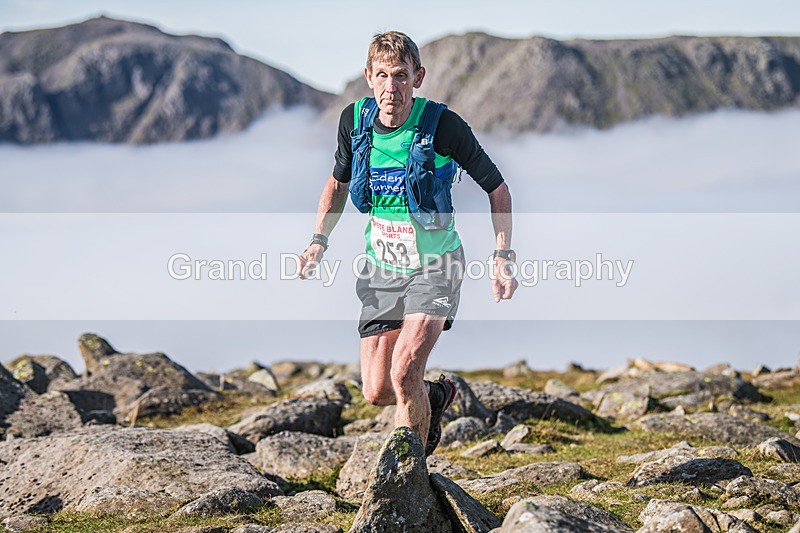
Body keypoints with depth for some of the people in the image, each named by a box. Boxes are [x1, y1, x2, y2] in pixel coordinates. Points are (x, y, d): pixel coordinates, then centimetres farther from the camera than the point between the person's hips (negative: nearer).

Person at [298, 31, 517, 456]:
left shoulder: (442, 125, -18)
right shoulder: (355, 120, -6)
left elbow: (497, 189, -7)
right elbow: (338, 182, 14)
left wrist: (502, 258, -16)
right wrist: (319, 241, 2)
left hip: (434, 266, -4)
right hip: (381, 267, 5)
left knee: (404, 372, -22)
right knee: (376, 391, 1)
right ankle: (436, 396, 34)